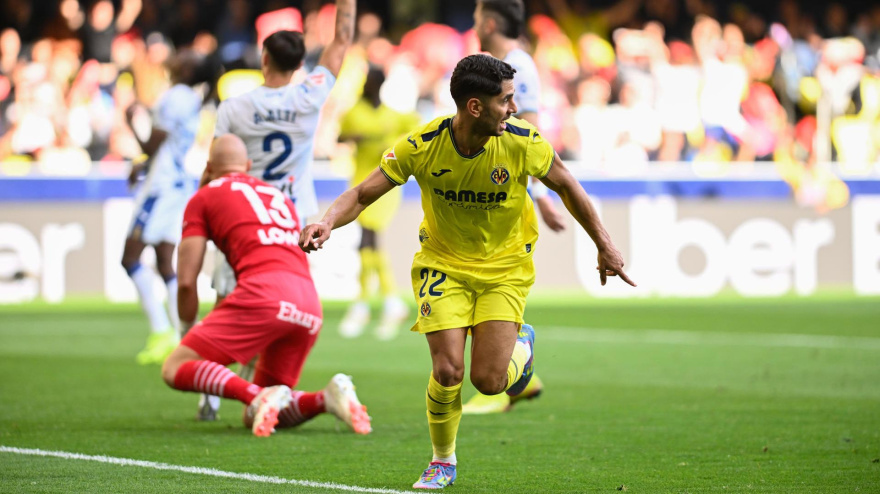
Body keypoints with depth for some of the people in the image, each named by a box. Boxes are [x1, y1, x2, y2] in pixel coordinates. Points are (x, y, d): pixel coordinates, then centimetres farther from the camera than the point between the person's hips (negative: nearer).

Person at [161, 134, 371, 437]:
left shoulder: (203, 198, 16)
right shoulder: (277, 195, 32)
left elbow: (186, 282, 9)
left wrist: (188, 331, 24)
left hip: (263, 292, -6)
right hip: (311, 305, 6)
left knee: (175, 369, 0)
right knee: (254, 419, 16)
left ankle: (257, 397, -25)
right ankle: (326, 399, -11)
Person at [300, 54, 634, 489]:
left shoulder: (522, 141, -19)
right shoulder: (421, 146, -21)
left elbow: (564, 184, -1)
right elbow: (362, 195, -15)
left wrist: (604, 245, 5)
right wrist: (328, 222, -36)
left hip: (505, 265, 0)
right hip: (443, 262, 0)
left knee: (489, 381, -10)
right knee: (448, 371, -15)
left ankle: (521, 343, 28)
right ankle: (442, 461, 13)